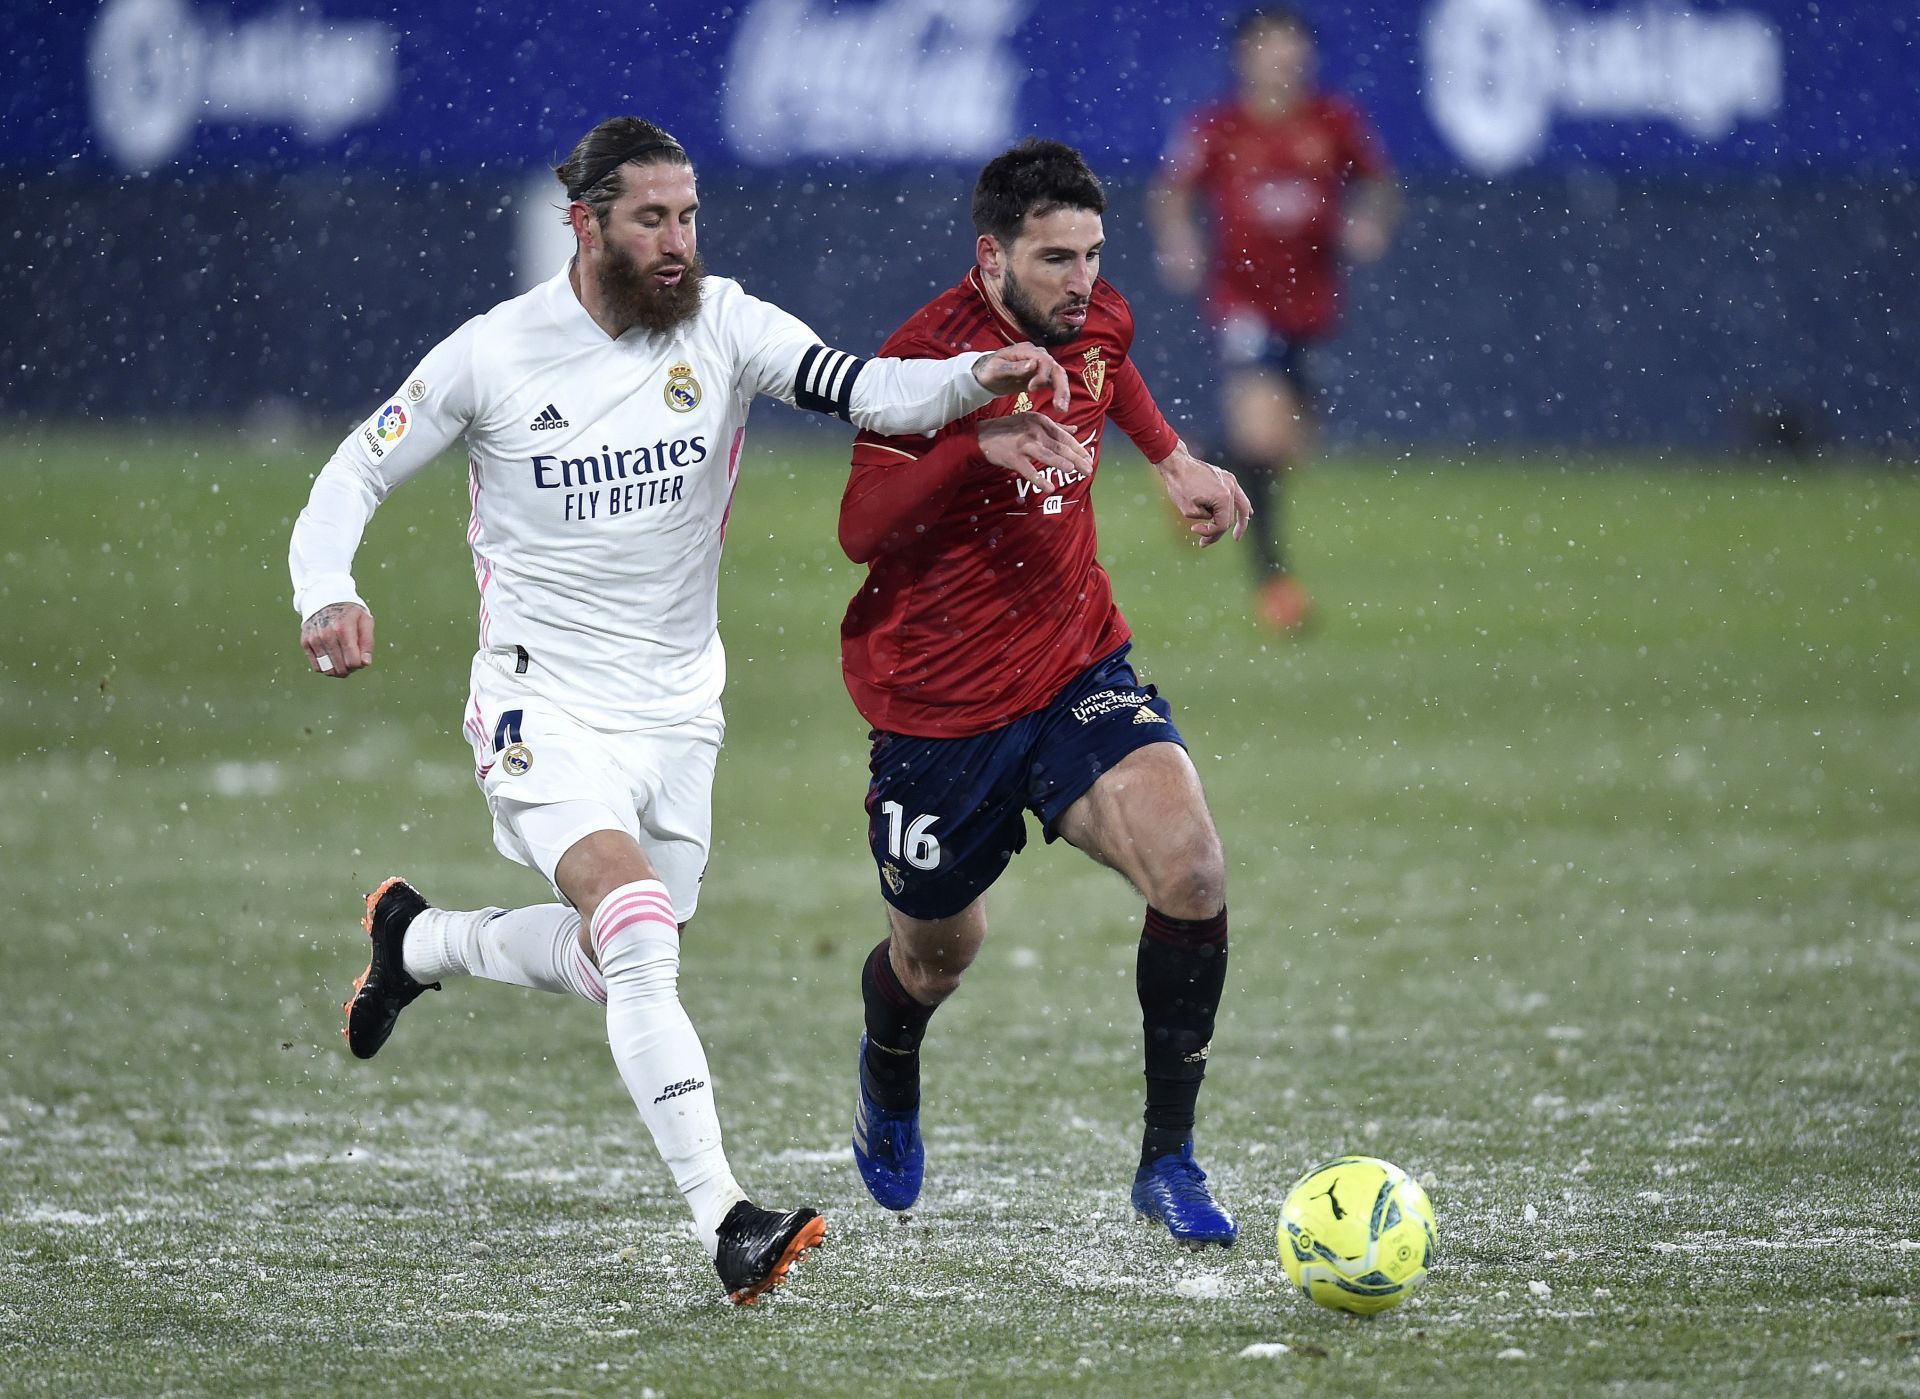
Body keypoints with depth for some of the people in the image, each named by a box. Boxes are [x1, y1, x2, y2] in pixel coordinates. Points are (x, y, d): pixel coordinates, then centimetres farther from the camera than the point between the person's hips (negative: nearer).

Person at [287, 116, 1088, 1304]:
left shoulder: (723, 325, -6)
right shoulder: (493, 355, -10)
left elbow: (859, 390, -21)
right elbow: (357, 472, -1)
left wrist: (974, 380, -40)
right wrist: (328, 592, -20)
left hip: (678, 705, 4)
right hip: (546, 704, -4)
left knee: (611, 969, 16)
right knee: (641, 936, -24)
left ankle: (417, 941, 45)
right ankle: (728, 1224, -28)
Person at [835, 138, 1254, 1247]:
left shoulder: (1099, 322, -1)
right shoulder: (930, 357, -20)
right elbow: (861, 531, -26)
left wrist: (1174, 460, 18)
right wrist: (976, 446, -39)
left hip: (1079, 672, 4)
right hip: (938, 705, -4)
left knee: (1192, 870, -22)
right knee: (940, 951, 14)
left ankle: (1169, 1162, -11)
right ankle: (890, 1084, 53)